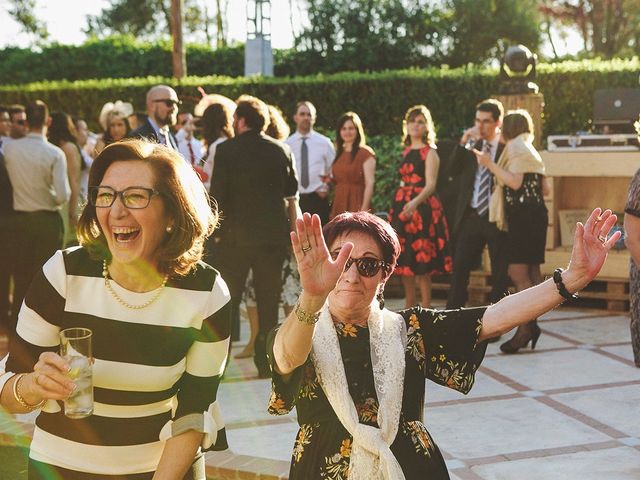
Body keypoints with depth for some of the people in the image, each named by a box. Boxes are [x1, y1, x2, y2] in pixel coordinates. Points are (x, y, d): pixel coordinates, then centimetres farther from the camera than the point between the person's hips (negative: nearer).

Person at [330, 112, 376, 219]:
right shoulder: (339, 154, 17)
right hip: (339, 204, 6)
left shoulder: (366, 153, -5)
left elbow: (370, 183, -11)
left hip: (356, 204, -6)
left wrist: (364, 210, -18)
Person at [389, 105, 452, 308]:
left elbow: (430, 185, -15)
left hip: (422, 207, -7)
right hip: (402, 207, 7)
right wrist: (400, 206, 15)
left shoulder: (430, 152, -5)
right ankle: (409, 308, 17)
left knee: (422, 263, -7)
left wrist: (415, 202, -33)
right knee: (404, 260, 8)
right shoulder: (406, 151, 16)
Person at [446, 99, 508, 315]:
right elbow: (453, 170, -3)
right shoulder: (471, 145, 9)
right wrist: (463, 142, -11)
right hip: (471, 217, 3)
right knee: (459, 269, 4)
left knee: (500, 273, 5)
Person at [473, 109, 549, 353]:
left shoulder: (517, 148, -6)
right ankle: (530, 324, 10)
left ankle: (526, 327, -16)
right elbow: (544, 187, 19)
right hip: (534, 214, 10)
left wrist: (490, 165, -14)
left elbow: (516, 182, -19)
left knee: (518, 272, -13)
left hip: (524, 215, -10)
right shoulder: (528, 150, 22)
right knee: (531, 272, 8)